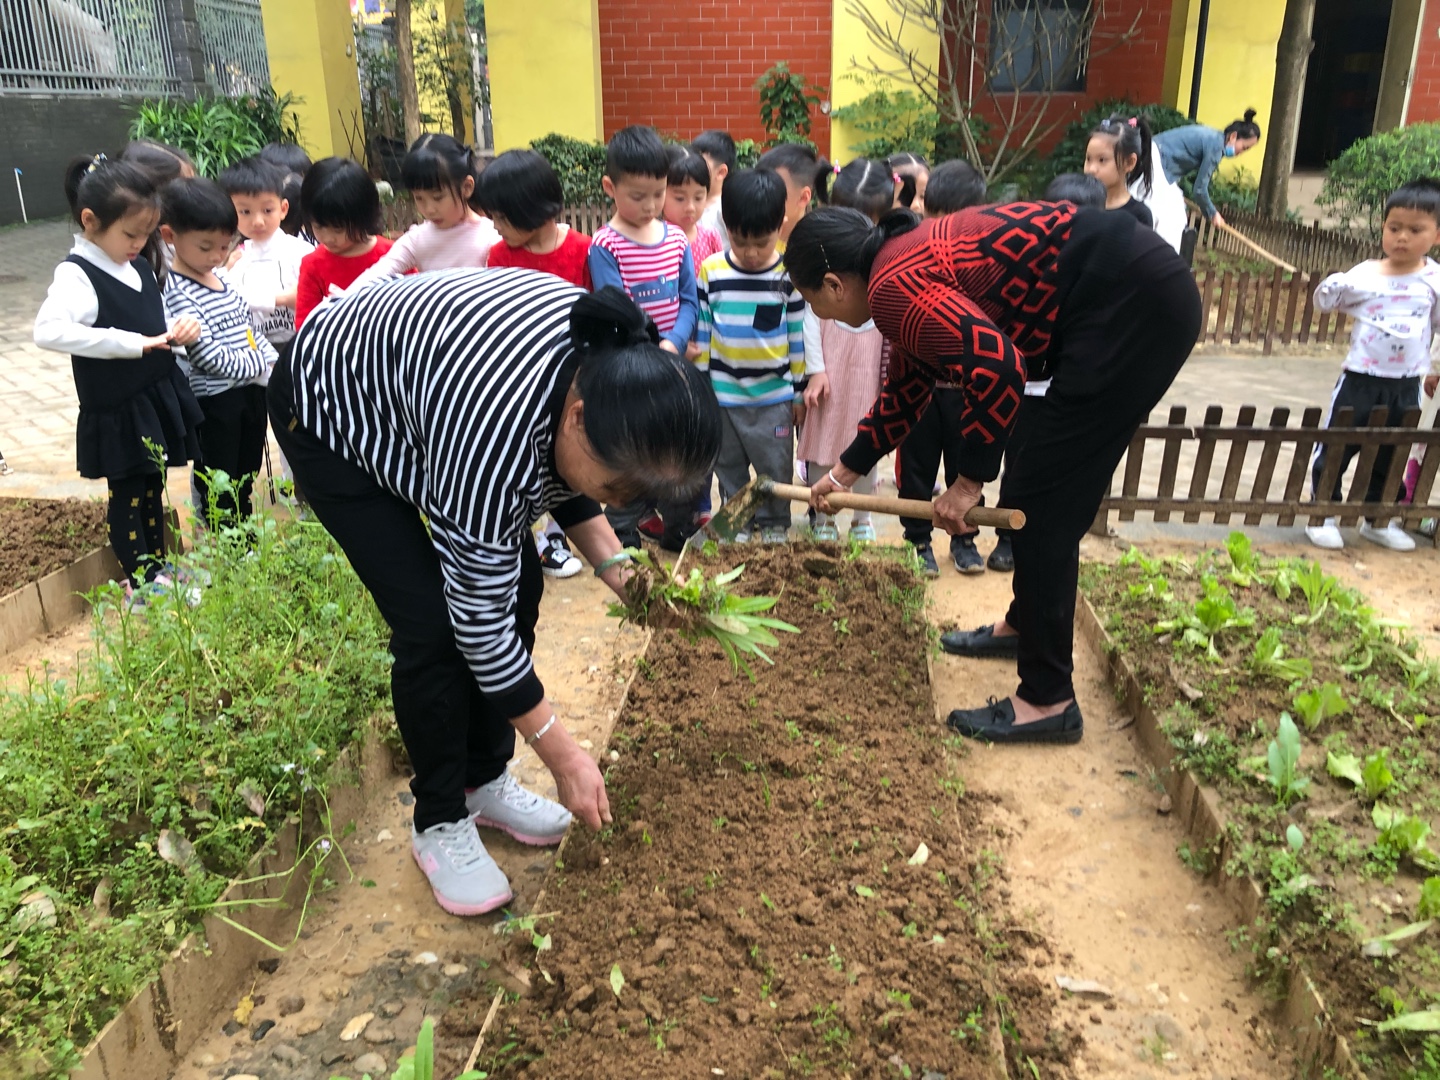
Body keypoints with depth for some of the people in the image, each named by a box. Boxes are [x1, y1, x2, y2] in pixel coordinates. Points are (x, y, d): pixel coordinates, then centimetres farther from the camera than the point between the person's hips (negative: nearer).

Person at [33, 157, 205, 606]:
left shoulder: (139, 268, 6)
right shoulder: (76, 275, -18)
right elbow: (48, 330, -34)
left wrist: (178, 330, -5)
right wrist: (131, 343, -35)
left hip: (159, 399, 7)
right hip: (117, 413, -7)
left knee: (153, 488, 18)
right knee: (127, 495, 8)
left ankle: (157, 570, 33)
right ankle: (139, 582, 21)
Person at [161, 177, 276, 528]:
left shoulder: (226, 278, 8)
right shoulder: (178, 293, -17)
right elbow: (208, 355, -23)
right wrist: (263, 364, -16)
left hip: (251, 392, 8)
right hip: (215, 403, -8)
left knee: (245, 481, 20)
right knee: (217, 494, 5)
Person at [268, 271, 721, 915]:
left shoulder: (612, 368, -21)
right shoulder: (495, 429, -41)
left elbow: (560, 473, 0)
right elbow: (479, 614, -31)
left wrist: (612, 563, -13)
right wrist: (562, 754, -23)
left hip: (416, 386, 7)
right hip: (328, 413, -7)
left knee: (519, 587, 0)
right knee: (434, 622, -14)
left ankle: (484, 781, 18)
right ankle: (439, 821, 8)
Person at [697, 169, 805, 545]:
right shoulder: (710, 271, -4)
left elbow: (798, 337, 0)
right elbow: (702, 333, 3)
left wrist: (798, 390, 3)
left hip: (774, 395, -1)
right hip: (723, 395, 2)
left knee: (776, 467, 8)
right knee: (729, 467, 13)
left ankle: (775, 525, 26)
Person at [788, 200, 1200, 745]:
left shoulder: (892, 288, -14)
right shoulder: (906, 263, 17)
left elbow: (995, 367, -26)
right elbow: (905, 391, 28)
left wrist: (969, 481, -14)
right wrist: (845, 472, 37)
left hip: (1131, 304, -10)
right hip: (1133, 293, 10)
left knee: (1040, 501, -5)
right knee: (1037, 488, 19)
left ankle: (1048, 702, 4)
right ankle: (1024, 626, 38)